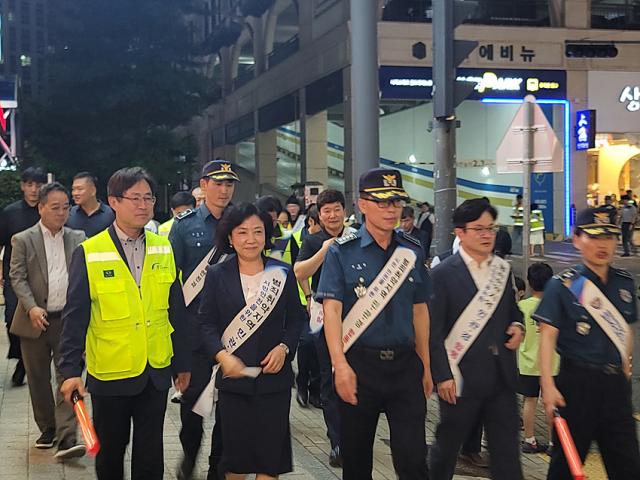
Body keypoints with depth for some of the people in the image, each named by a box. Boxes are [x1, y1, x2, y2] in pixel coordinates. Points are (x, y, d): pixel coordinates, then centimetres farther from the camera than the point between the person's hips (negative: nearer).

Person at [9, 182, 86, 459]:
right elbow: (17, 278, -5)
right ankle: (47, 429, 26)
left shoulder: (77, 239, 7)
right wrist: (31, 307, -19)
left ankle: (66, 439, -9)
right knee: (38, 379, 11)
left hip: (68, 320, 0)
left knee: (68, 377, -7)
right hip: (35, 321, 0)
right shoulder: (23, 240, 0)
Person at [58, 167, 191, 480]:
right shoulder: (88, 253, -8)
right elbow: (75, 317, -7)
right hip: (109, 374, -2)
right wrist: (70, 370, -12)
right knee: (109, 453, 14)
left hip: (156, 372, 3)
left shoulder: (164, 249, 3)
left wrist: (182, 363, 9)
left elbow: (176, 311, 7)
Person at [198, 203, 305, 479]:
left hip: (274, 376, 0)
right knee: (234, 448, 8)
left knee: (270, 450, 1)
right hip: (233, 375, 0)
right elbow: (206, 323, -1)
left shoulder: (283, 273, 4)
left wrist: (284, 348, -11)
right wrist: (222, 355, -16)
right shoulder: (217, 275, 2)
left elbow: (296, 320, 6)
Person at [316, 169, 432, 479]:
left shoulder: (412, 251, 7)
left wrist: (425, 366, 12)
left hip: (405, 364, 2)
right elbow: (332, 309, -11)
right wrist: (341, 365, -21)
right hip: (359, 365, -2)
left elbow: (420, 310, 12)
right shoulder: (342, 252, -4)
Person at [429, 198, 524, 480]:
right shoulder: (443, 274, -8)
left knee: (507, 447, 6)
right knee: (447, 445, 11)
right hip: (460, 377, -5)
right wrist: (442, 375, -14)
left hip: (502, 375, 5)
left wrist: (517, 325, 0)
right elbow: (433, 330, -10)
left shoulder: (503, 269, 10)